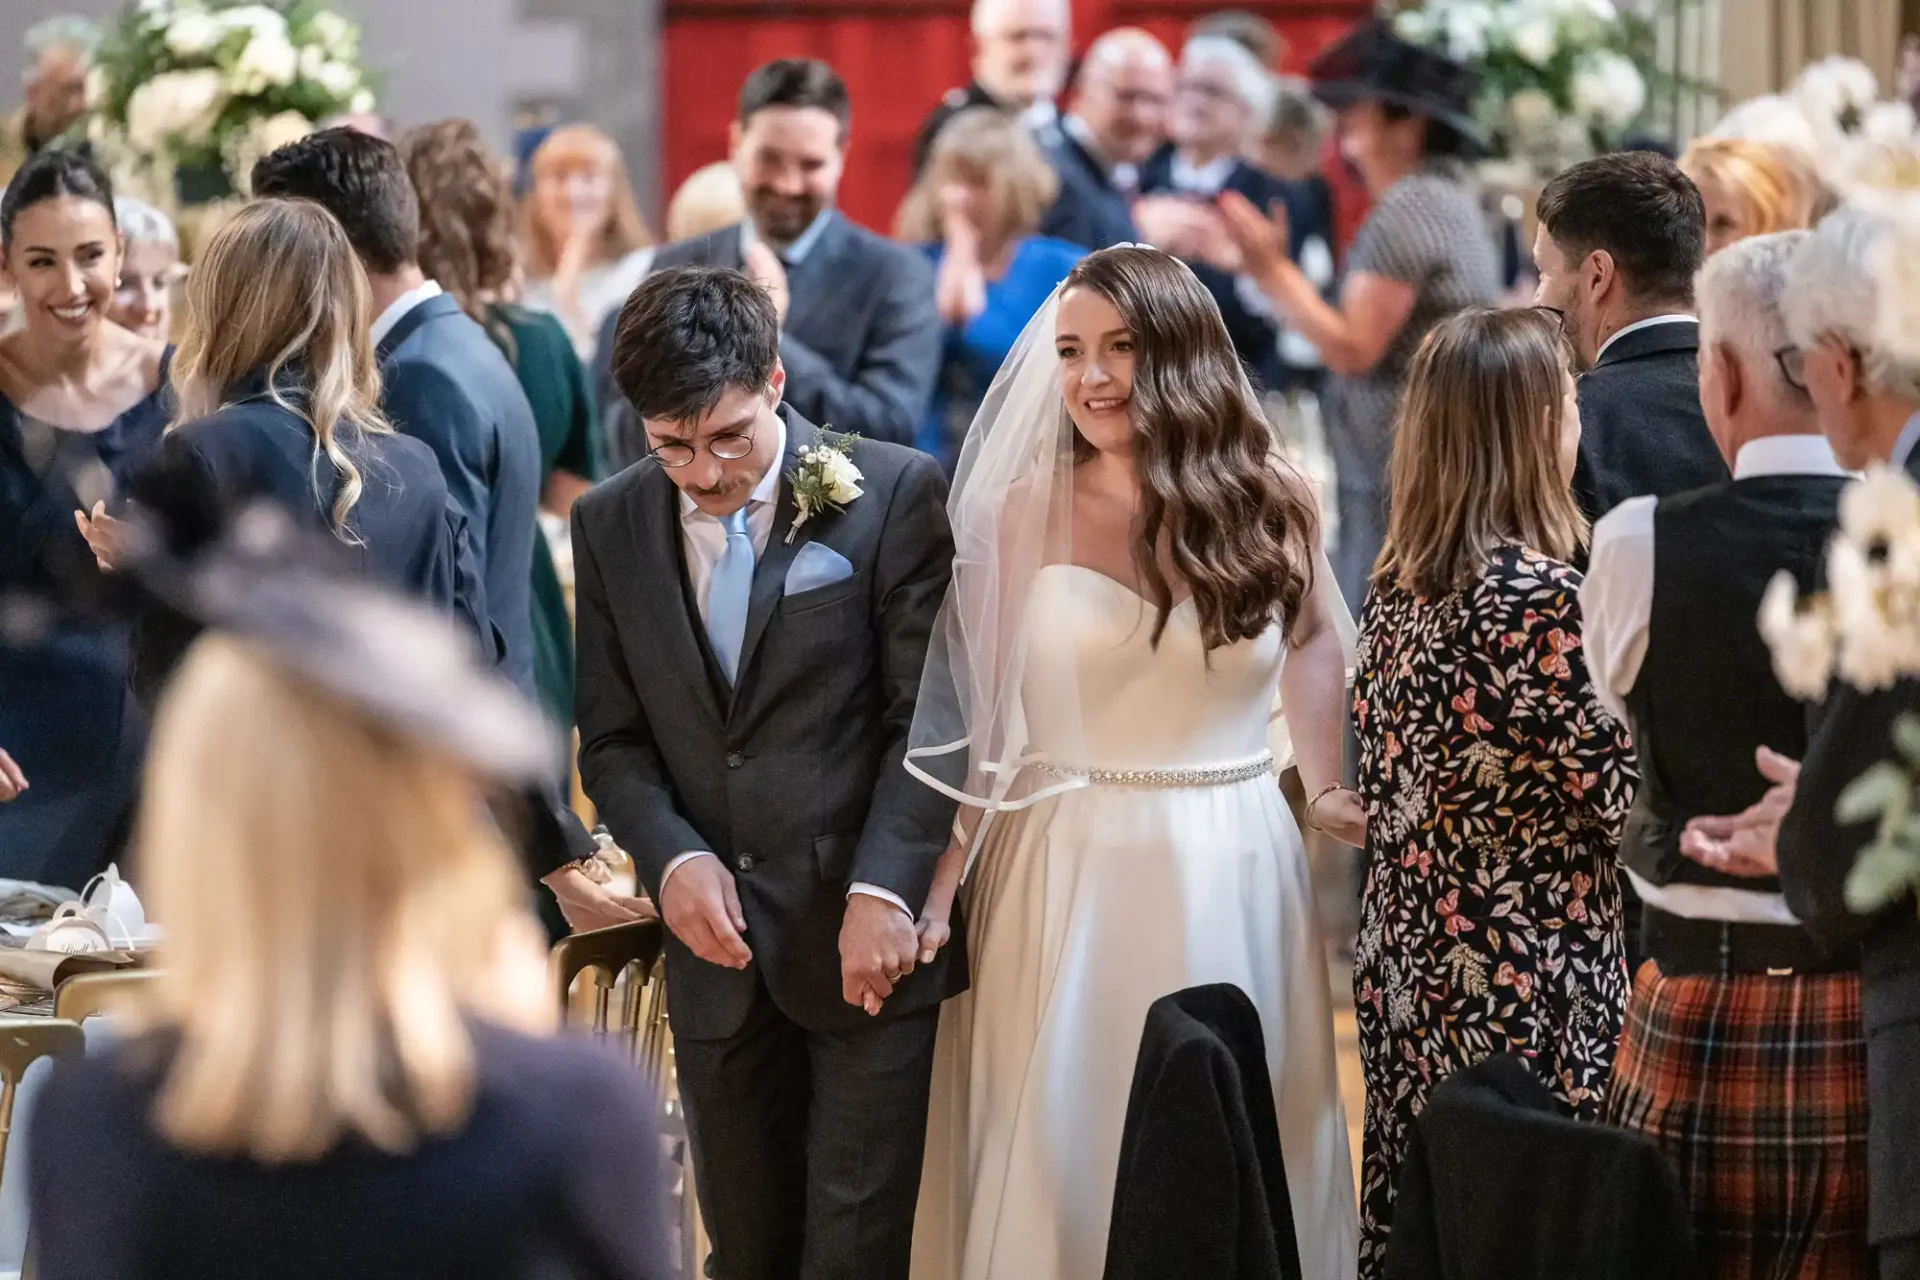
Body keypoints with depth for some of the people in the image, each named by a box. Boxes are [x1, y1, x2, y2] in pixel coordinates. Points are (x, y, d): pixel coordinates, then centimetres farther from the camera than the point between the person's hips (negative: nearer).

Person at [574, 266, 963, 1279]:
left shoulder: (894, 494, -6)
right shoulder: (610, 525, 6)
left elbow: (928, 718, -7)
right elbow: (613, 739, 9)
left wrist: (886, 890, -16)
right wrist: (670, 858, -9)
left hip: (865, 932, -4)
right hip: (717, 940, 4)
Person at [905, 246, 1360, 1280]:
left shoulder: (1268, 504, 1)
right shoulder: (1027, 510, -3)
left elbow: (1312, 639, 19)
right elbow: (976, 721, -3)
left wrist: (1325, 787, 4)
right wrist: (938, 886, -14)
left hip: (1234, 877, 1)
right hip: (1066, 874, -1)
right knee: (1057, 1151, 3)